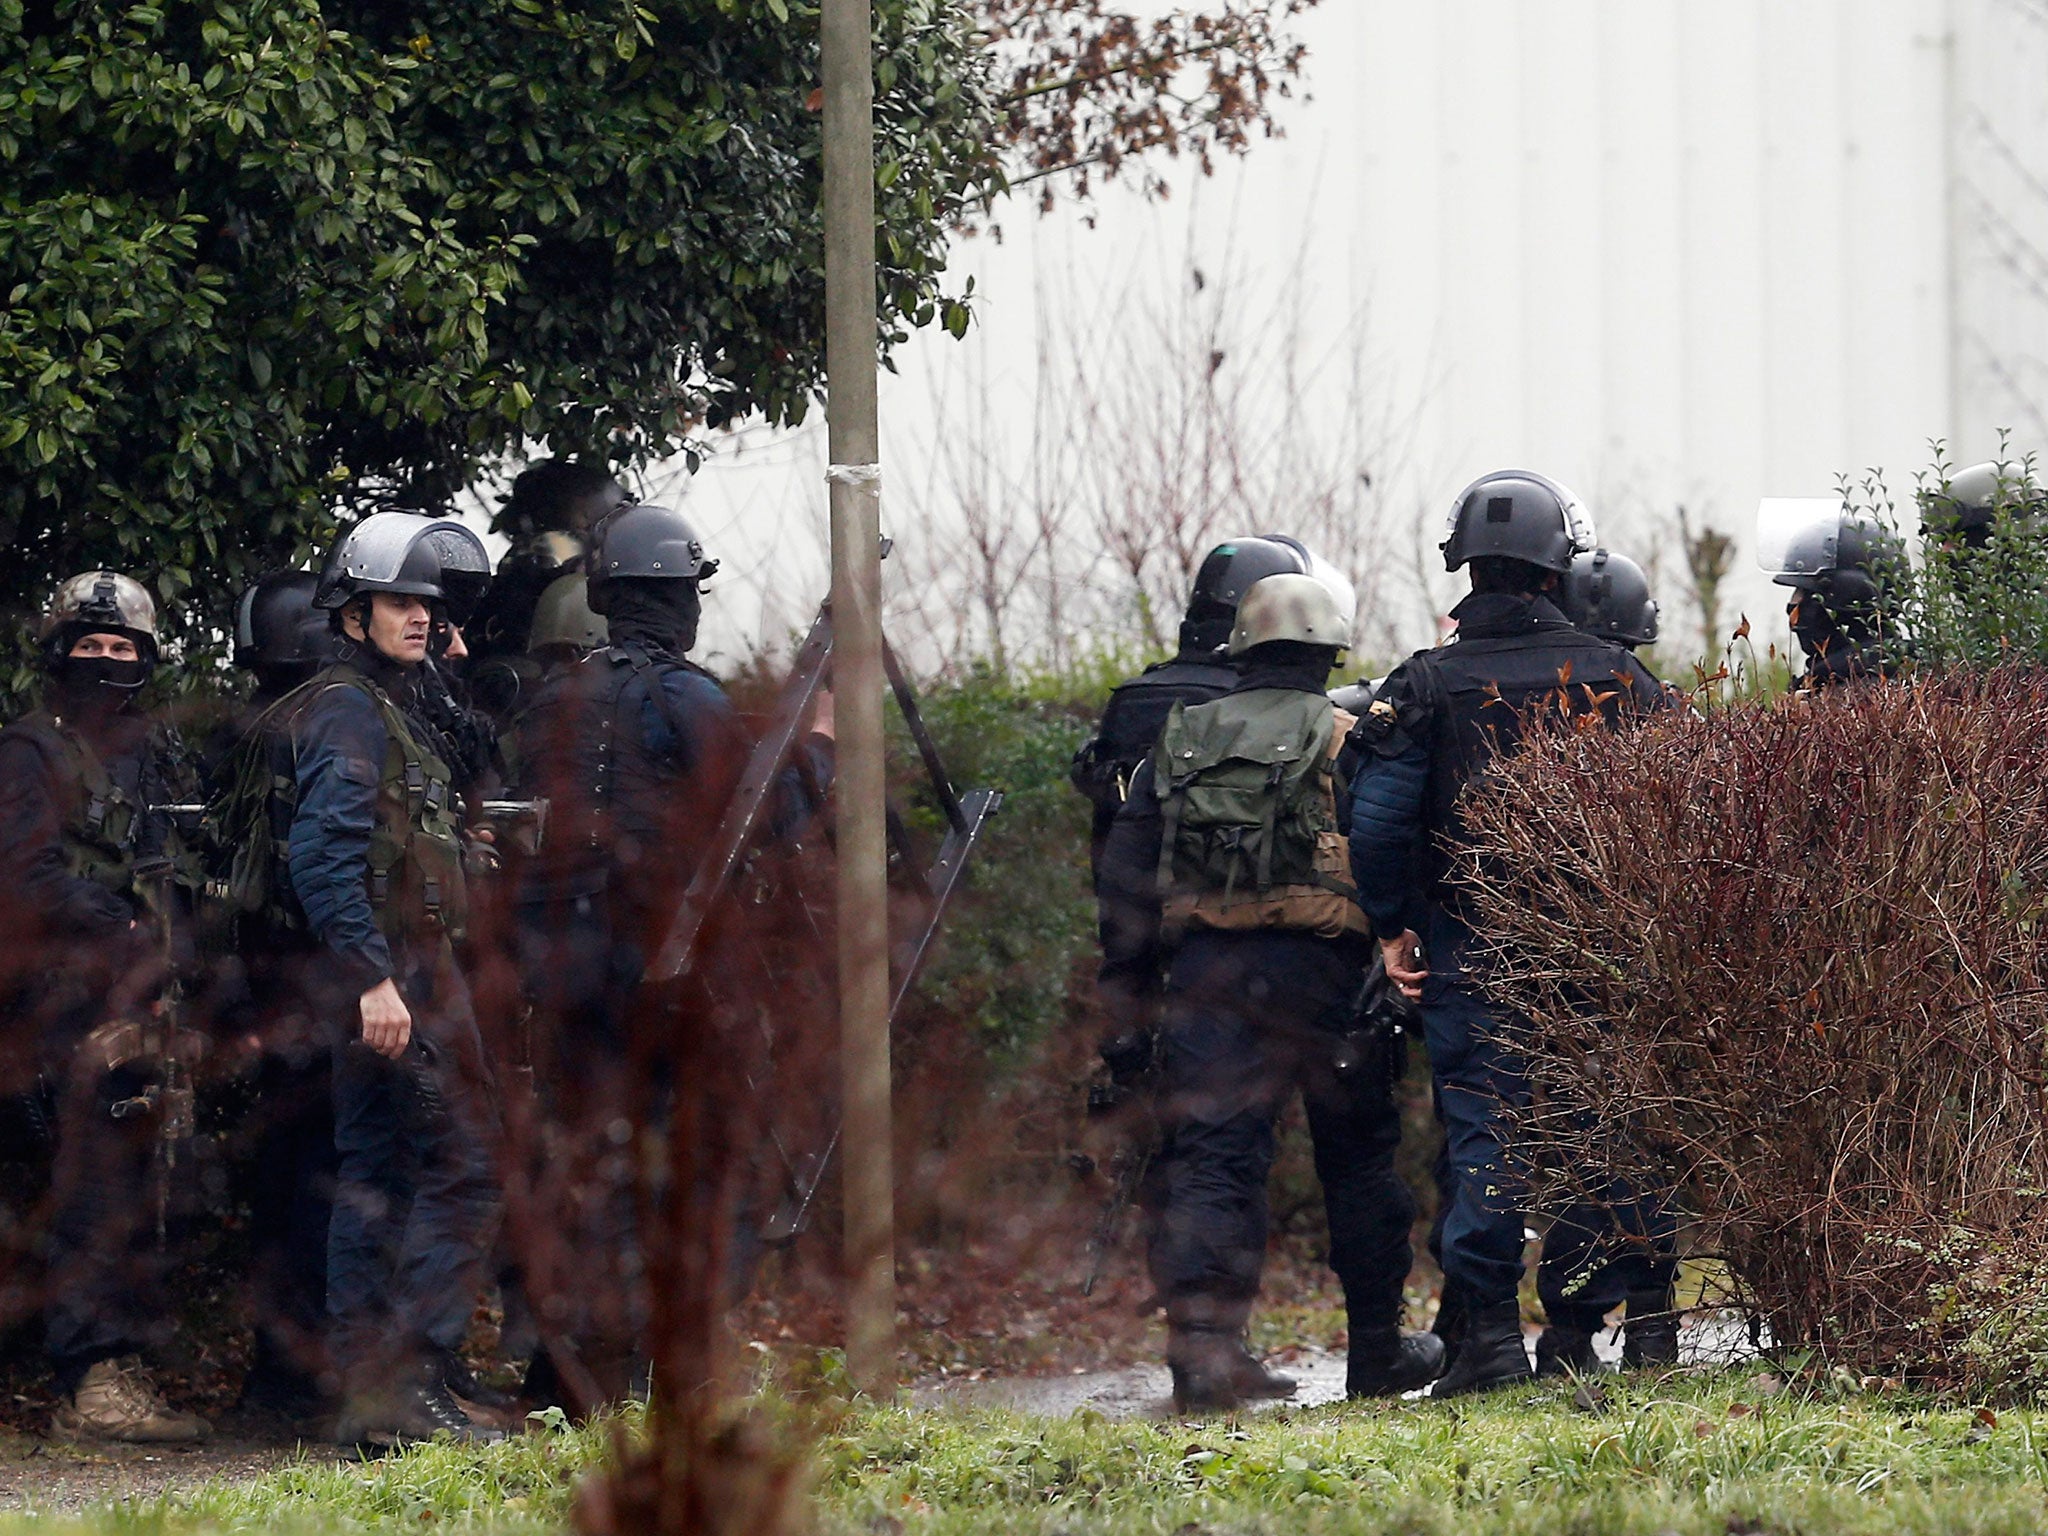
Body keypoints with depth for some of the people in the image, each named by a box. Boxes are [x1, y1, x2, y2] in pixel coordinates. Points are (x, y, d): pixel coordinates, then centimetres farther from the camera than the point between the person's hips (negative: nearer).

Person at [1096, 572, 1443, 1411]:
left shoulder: (1181, 739, 10)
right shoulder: (1352, 739, -1)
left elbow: (1126, 865, 10)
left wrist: (1126, 981, 14)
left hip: (1205, 970, 2)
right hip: (1320, 966, -2)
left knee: (1210, 1155, 0)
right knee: (1359, 1156, 11)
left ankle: (1201, 1341, -13)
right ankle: (1378, 1349, 19)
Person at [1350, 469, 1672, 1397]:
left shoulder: (1426, 686, -4)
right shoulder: (1618, 678, 2)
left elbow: (1377, 822, -10)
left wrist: (1393, 928, 1)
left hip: (1473, 953, -2)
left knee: (1482, 1133, 0)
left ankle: (1491, 1334, -6)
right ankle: (1646, 1312, 12)